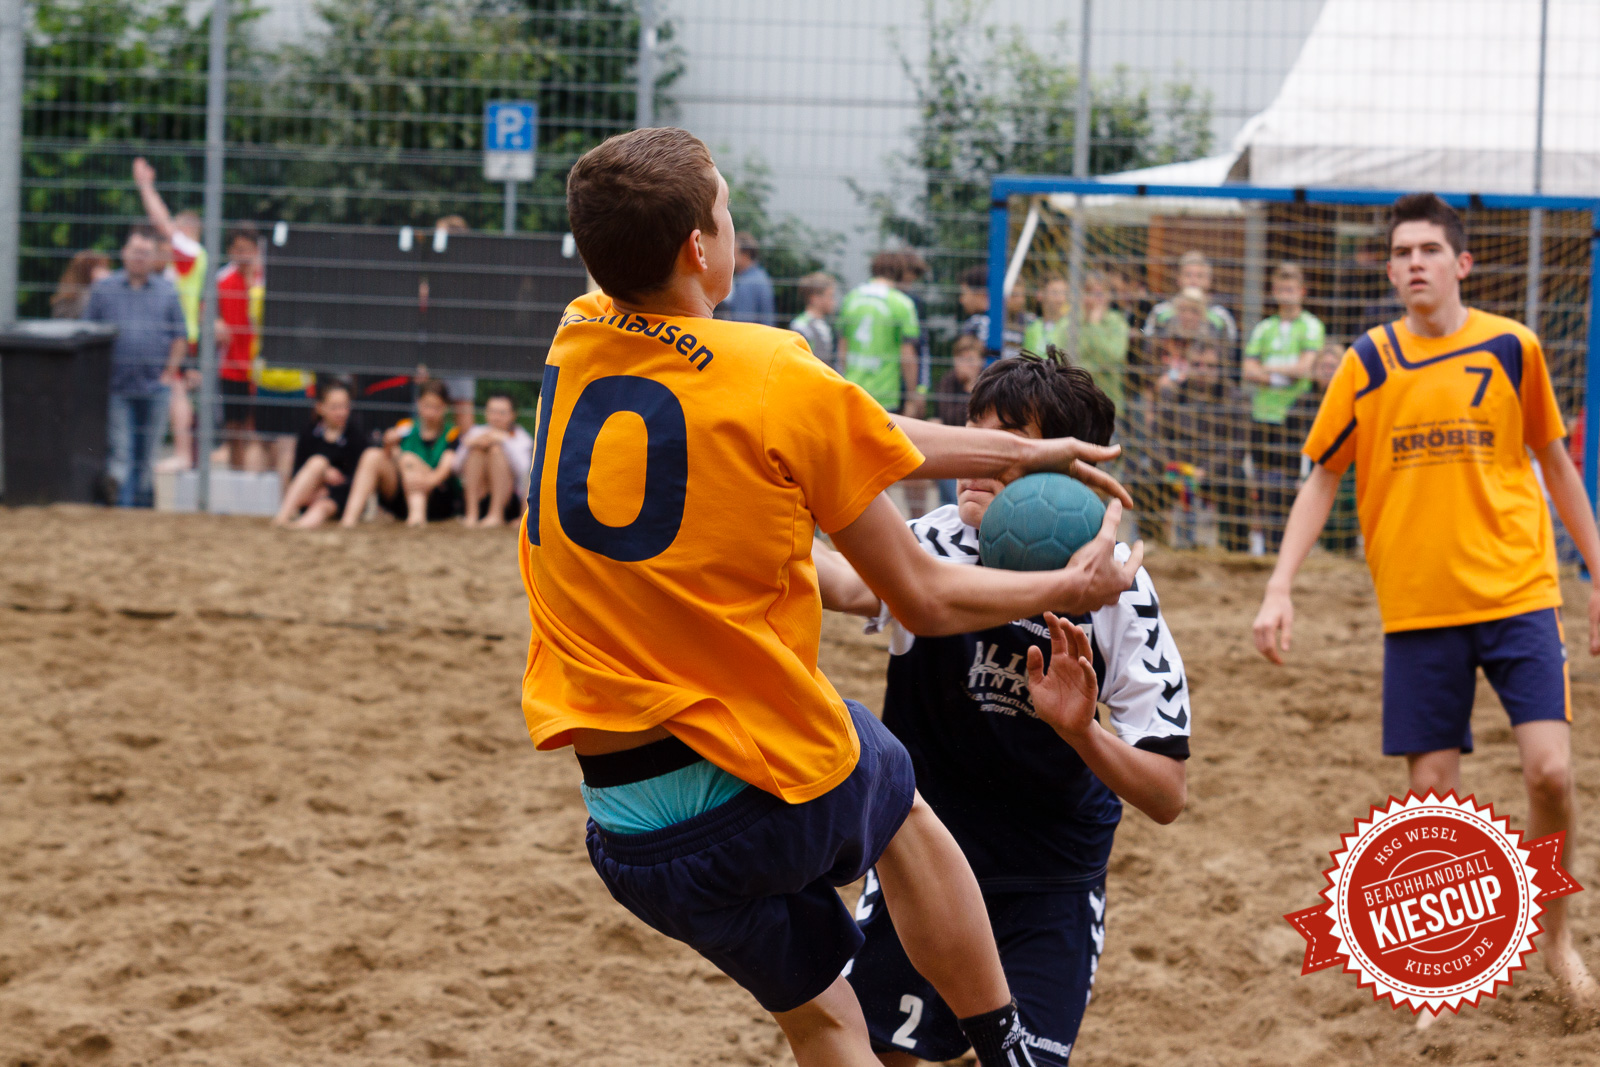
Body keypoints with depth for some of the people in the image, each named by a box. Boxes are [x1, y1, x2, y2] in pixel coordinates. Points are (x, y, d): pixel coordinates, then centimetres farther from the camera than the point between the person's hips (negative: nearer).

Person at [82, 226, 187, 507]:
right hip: (116, 388, -1)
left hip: (154, 388, 1)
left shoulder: (167, 292, 9)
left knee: (146, 457, 7)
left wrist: (169, 372, 0)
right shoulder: (104, 289, 7)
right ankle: (121, 508, -9)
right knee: (120, 451, -8)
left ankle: (144, 506, 14)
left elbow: (180, 338, 10)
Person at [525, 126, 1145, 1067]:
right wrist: (1070, 589, 13)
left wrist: (1015, 453, 20)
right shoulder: (778, 379, -15)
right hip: (777, 792, -4)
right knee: (898, 803, 32)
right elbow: (925, 601, -5)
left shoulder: (576, 346, 1)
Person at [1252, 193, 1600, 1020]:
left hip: (1518, 594, -1)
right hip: (1418, 610, 1)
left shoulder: (1512, 348, 1)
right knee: (1432, 792, 0)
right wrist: (1280, 589, -2)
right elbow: (1321, 478, 7)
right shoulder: (1367, 364, 2)